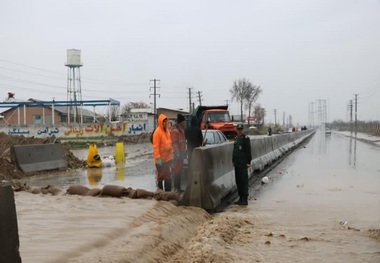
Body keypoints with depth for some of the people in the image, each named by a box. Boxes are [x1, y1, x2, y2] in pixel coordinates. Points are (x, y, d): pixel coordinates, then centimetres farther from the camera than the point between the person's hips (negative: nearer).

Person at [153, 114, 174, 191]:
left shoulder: (167, 130, 9)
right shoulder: (157, 132, -15)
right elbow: (155, 146, -18)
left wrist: (171, 153, 14)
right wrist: (158, 158, -22)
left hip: (168, 158, 7)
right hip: (161, 159, -7)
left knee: (168, 176, 13)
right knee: (161, 176, 3)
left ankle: (168, 191, 21)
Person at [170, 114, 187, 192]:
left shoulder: (181, 129, 17)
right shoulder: (175, 130, -13)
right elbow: (174, 142, -18)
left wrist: (184, 151, 20)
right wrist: (177, 152, -22)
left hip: (181, 152, 9)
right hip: (177, 153, -9)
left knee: (179, 170, 12)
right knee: (177, 170, -7)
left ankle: (178, 187, 18)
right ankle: (176, 188, -4)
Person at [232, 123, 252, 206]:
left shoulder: (246, 138, -8)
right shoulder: (236, 138, 15)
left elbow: (248, 151, -11)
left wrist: (248, 162, -15)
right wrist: (233, 160, 18)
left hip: (243, 163, -8)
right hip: (237, 163, 8)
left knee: (244, 181, -7)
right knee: (238, 181, 11)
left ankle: (245, 199, -5)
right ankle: (241, 198, 19)